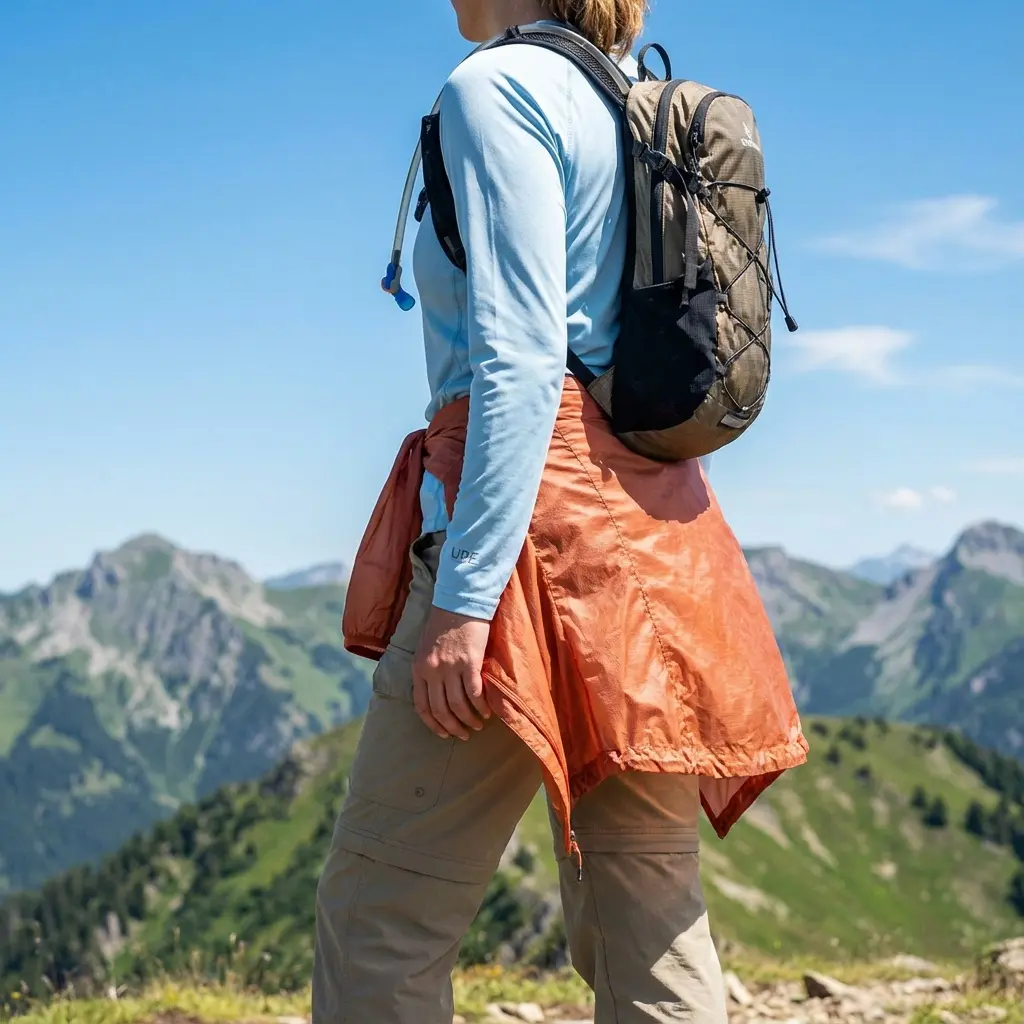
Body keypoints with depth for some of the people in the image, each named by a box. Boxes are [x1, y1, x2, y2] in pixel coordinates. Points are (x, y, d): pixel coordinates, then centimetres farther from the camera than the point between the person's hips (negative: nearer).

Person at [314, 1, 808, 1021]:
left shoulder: (498, 86, -5)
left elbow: (521, 357, -16)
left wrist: (464, 595, -20)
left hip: (538, 505, -9)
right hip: (659, 511, 9)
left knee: (379, 913, -2)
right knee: (646, 915, 9)